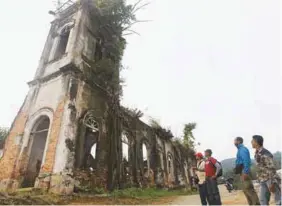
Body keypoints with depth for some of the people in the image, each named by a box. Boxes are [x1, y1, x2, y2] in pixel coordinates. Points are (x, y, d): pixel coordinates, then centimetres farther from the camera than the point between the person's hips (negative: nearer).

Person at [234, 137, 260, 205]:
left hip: (244, 172, -10)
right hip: (243, 172, 10)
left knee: (249, 189, -8)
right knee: (245, 190, 14)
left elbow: (246, 161, -22)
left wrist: (245, 172, -25)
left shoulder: (242, 149, -13)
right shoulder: (240, 149, 17)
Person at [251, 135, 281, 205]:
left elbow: (271, 169, -22)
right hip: (263, 180, 8)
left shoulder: (265, 154, -22)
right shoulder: (257, 153, 5)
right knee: (263, 200, 10)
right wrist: (259, 179, 19)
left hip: (272, 179, -8)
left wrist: (272, 184, -22)